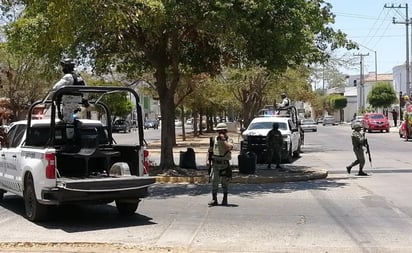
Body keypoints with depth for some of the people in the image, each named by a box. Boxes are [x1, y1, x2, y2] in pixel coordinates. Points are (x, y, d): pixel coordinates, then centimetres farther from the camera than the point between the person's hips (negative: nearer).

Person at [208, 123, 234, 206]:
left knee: (225, 182, 5)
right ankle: (214, 199, 1)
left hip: (225, 164, -2)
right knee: (214, 181, -3)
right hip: (215, 163, 2)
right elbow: (210, 150, 15)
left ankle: (225, 199, 16)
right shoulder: (214, 139, 8)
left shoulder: (229, 140, -2)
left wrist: (223, 139, -19)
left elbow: (229, 147, -23)